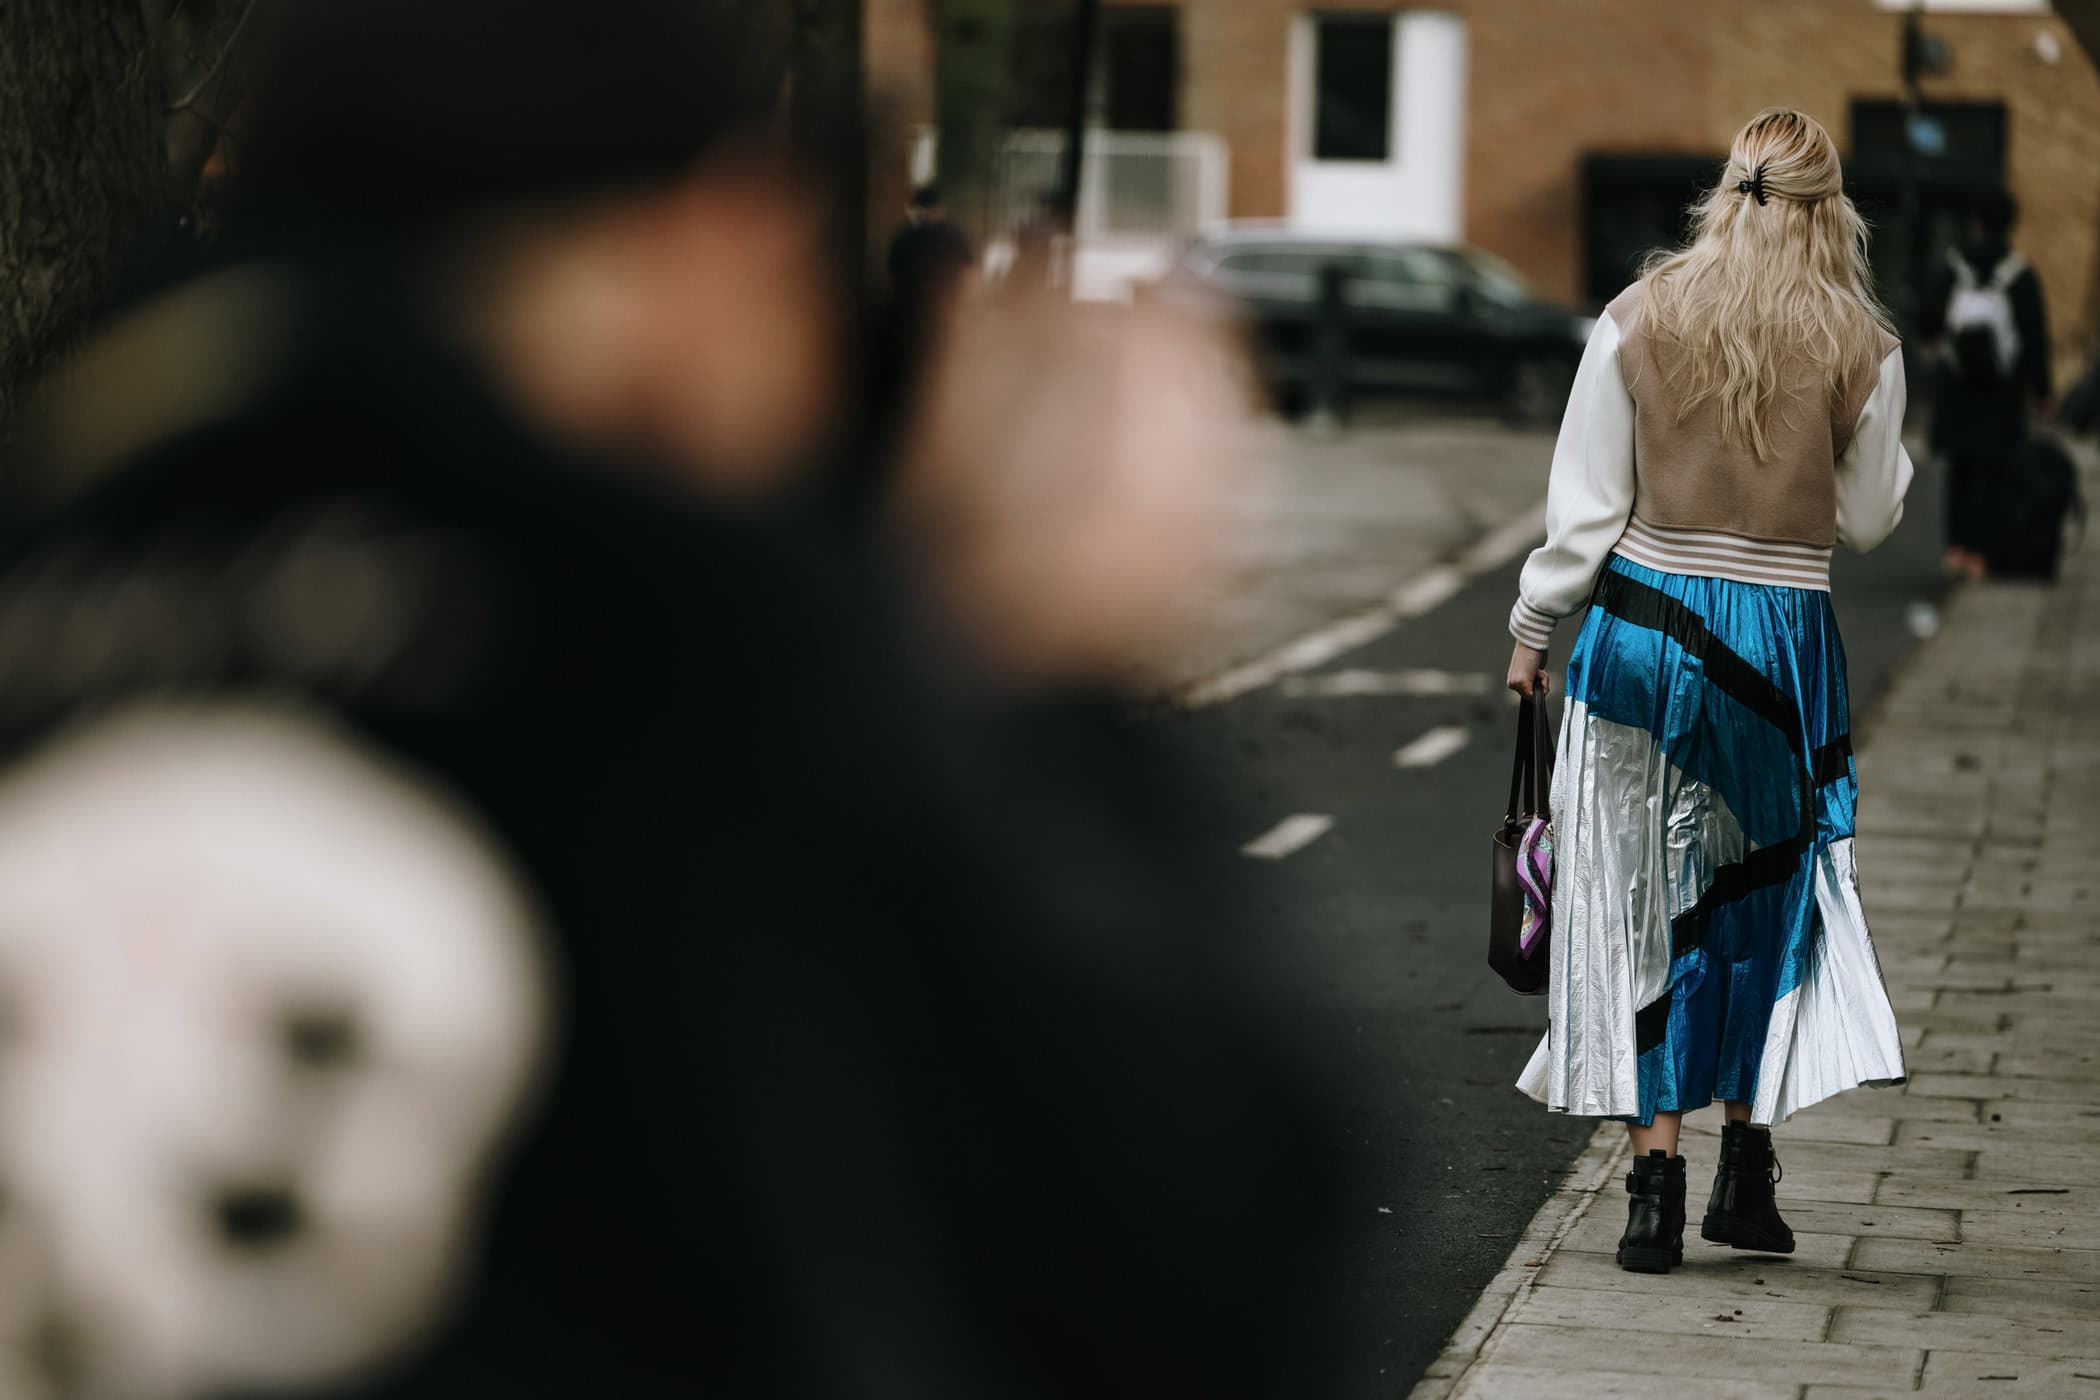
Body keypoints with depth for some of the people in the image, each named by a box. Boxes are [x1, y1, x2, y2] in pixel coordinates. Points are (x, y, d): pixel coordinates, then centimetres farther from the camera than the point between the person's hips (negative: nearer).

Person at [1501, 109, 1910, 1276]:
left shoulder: (1639, 321, -3)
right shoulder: (1861, 348, -4)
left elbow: (1585, 502, -2)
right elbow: (1870, 517, 5)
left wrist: (1534, 627, 9)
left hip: (1644, 625, 0)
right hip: (1781, 639, 0)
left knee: (1640, 902, 5)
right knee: (1764, 896, 16)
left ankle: (1656, 1180, 2)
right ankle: (1746, 1169, 18)